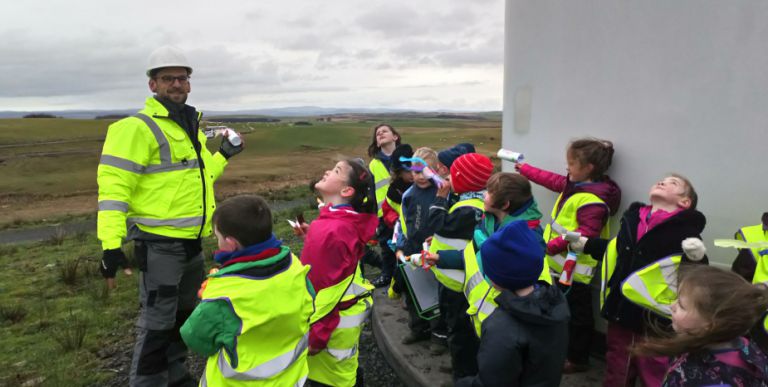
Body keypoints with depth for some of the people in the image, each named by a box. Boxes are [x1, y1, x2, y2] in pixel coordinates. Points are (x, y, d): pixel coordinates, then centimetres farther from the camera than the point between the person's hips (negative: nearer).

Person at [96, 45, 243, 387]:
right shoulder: (137, 128, -13)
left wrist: (222, 156, 22)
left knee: (184, 312, 20)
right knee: (157, 320, -1)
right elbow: (114, 184, -19)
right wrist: (111, 242, -24)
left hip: (191, 240, 9)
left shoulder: (190, 126, 14)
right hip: (159, 242, -9)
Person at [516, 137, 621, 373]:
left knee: (577, 314, 8)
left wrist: (555, 246, -29)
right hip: (563, 264, 10)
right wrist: (525, 169, 24)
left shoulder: (592, 200, -28)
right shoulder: (574, 184, 4)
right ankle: (566, 350, 43)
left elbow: (587, 234, -32)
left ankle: (578, 359, 25)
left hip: (575, 269, -10)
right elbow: (553, 180, 19)